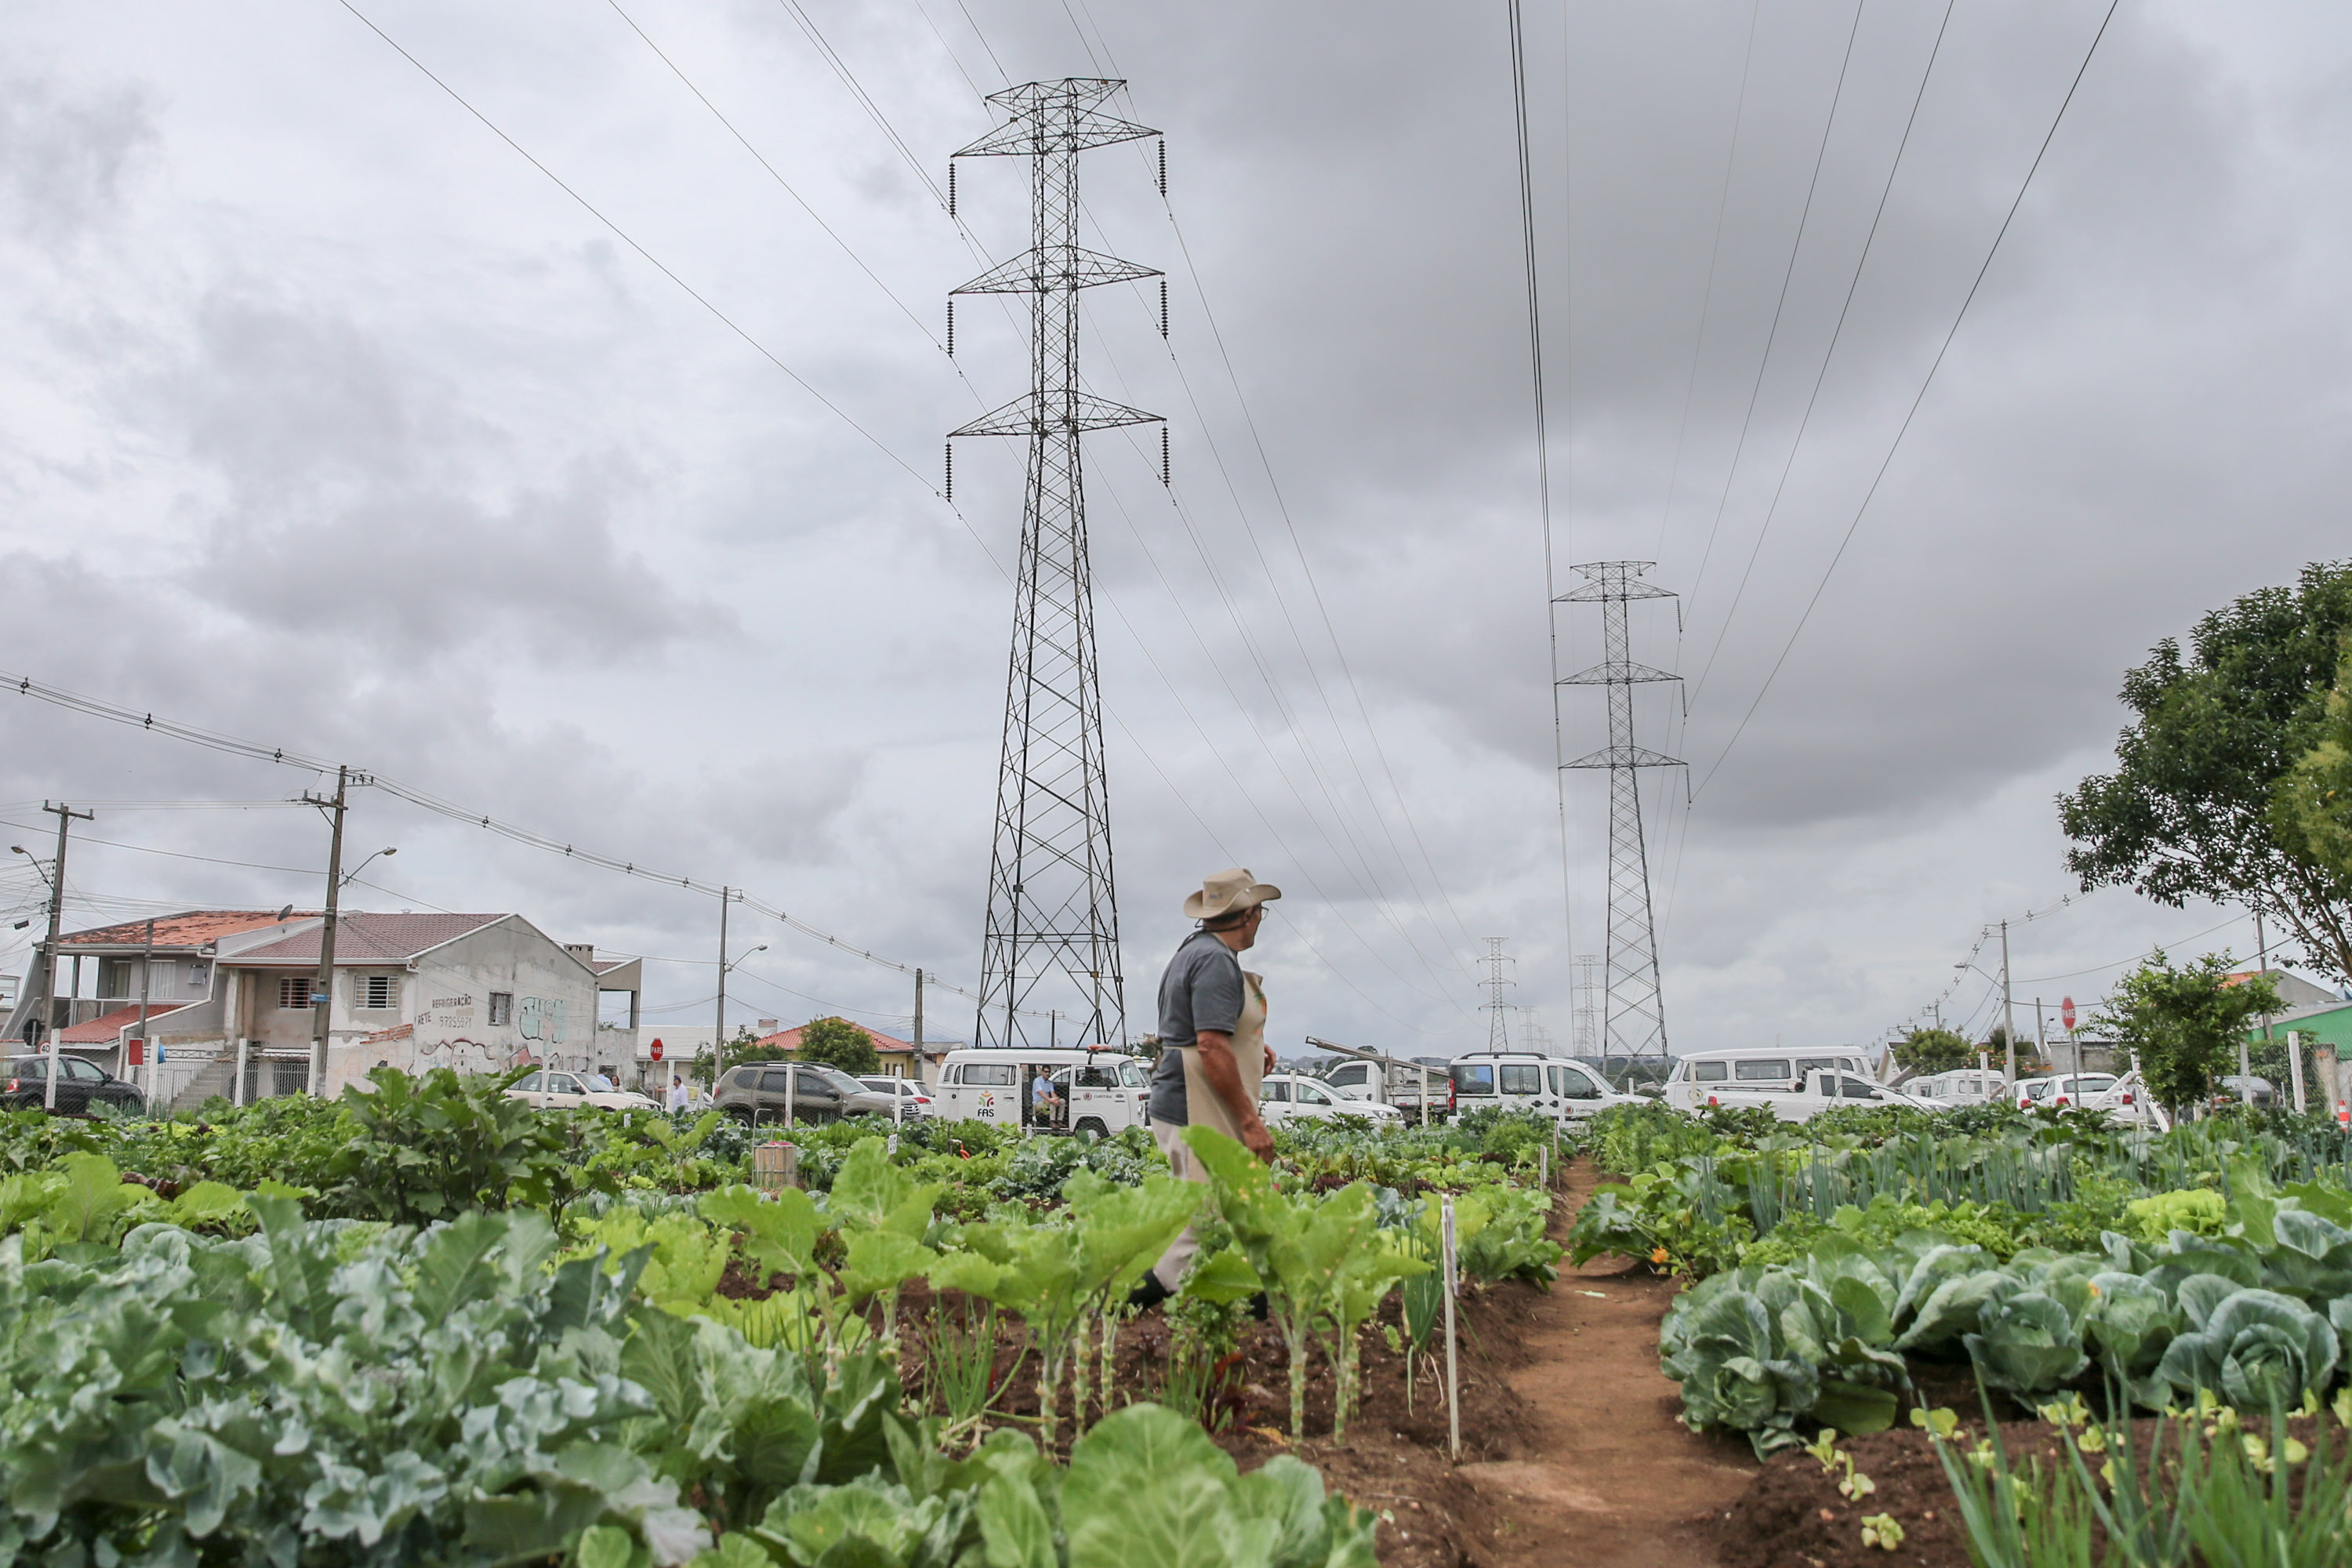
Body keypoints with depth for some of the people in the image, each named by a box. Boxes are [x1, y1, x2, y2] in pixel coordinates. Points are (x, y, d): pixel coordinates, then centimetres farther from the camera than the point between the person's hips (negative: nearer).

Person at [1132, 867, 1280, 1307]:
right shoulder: (1216, 960, -16)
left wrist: (1251, 1045, 17)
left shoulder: (1194, 950, 17)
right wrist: (1250, 1119, -20)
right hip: (1198, 1113, -11)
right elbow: (1212, 1048, -23)